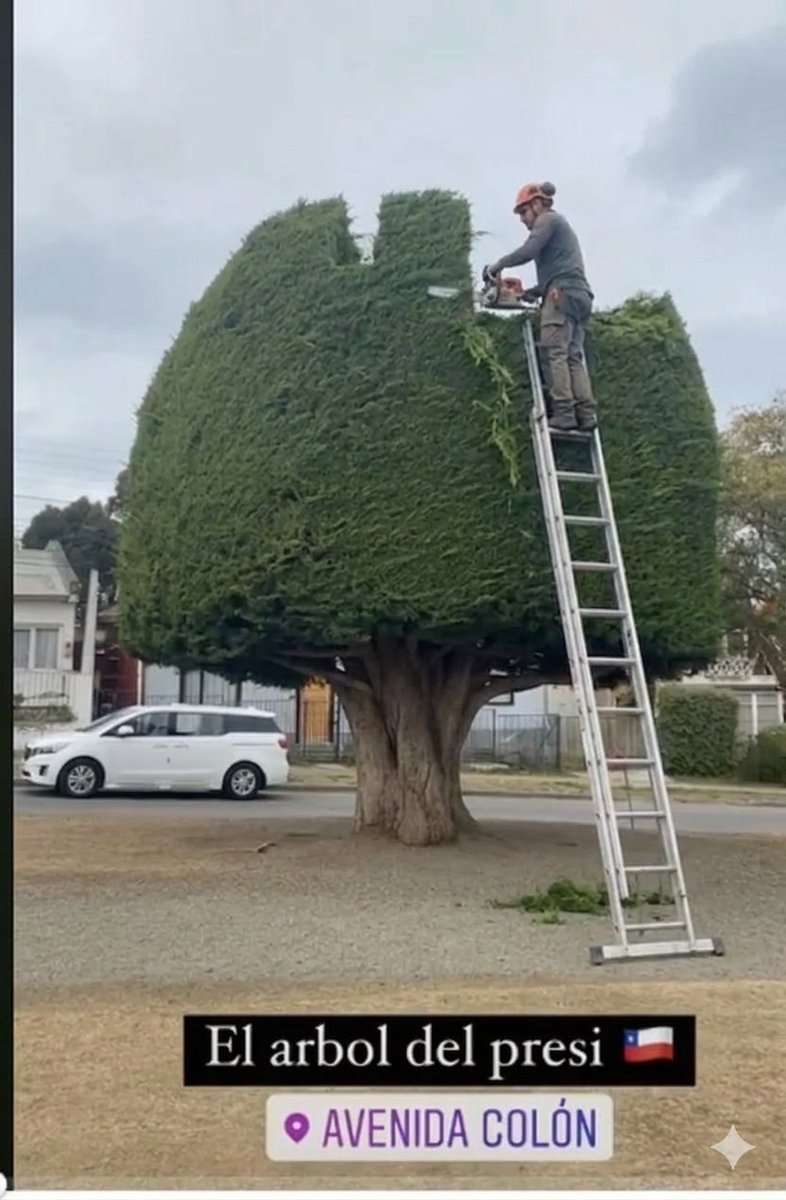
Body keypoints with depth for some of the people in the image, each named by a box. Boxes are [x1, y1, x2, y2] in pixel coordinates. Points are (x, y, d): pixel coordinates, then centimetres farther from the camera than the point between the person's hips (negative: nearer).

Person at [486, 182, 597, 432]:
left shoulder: (548, 219, 5)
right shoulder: (561, 227, 34)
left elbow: (527, 252, -10)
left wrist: (497, 265, 1)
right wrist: (532, 292, 20)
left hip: (563, 294, -9)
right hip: (580, 296, 9)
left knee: (555, 353, -14)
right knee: (574, 357, 0)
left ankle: (563, 412, -24)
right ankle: (586, 412, -12)